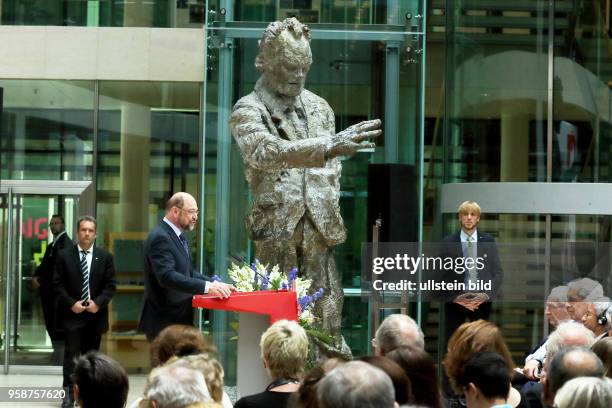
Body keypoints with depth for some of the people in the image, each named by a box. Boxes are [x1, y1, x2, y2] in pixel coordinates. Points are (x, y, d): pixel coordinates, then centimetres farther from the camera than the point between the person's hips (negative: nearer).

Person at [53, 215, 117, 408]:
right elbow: (58, 284, -1)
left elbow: (111, 285, 3)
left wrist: (98, 302, -11)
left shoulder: (105, 257, 5)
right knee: (71, 354, -8)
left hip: (95, 313, 2)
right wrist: (71, 304, -12)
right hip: (72, 312, -2)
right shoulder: (64, 255, 0)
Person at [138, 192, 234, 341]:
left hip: (179, 319, 10)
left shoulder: (179, 236, 15)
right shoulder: (160, 238, -17)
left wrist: (215, 284, 3)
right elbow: (167, 276, -29)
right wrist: (206, 287, -34)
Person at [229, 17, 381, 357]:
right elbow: (265, 152, -23)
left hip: (319, 226, 4)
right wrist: (328, 146, -33)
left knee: (327, 316, 3)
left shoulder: (320, 108, 14)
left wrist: (330, 205, 6)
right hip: (276, 227, -4)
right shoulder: (249, 110, -3)